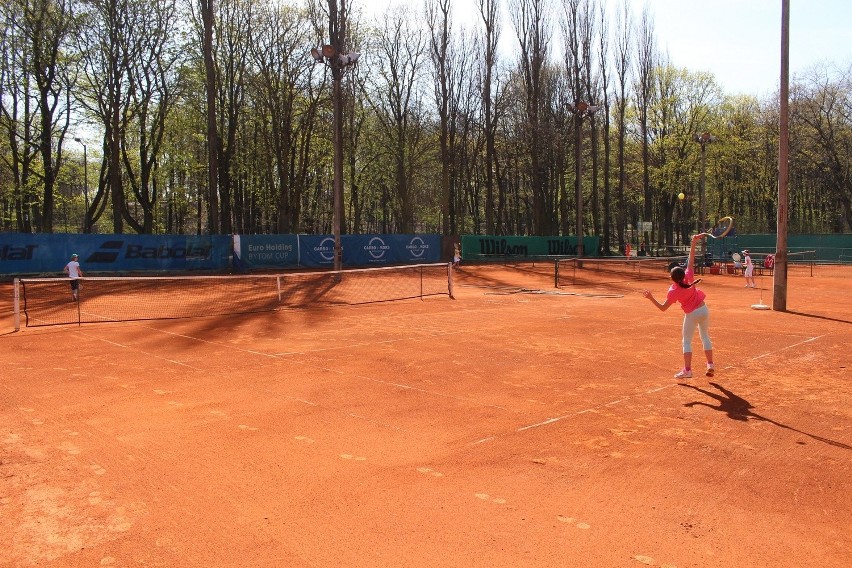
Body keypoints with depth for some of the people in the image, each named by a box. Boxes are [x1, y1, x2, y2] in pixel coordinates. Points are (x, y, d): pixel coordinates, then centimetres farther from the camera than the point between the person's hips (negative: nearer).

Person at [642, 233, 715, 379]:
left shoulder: (673, 291, -20)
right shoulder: (688, 277, -13)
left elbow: (663, 308, -16)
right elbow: (691, 260, -6)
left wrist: (651, 298, -17)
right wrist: (693, 242, -6)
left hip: (692, 314, -4)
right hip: (704, 310, 5)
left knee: (687, 342, 6)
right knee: (705, 337, 18)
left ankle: (687, 370, 1)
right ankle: (710, 365, 17)